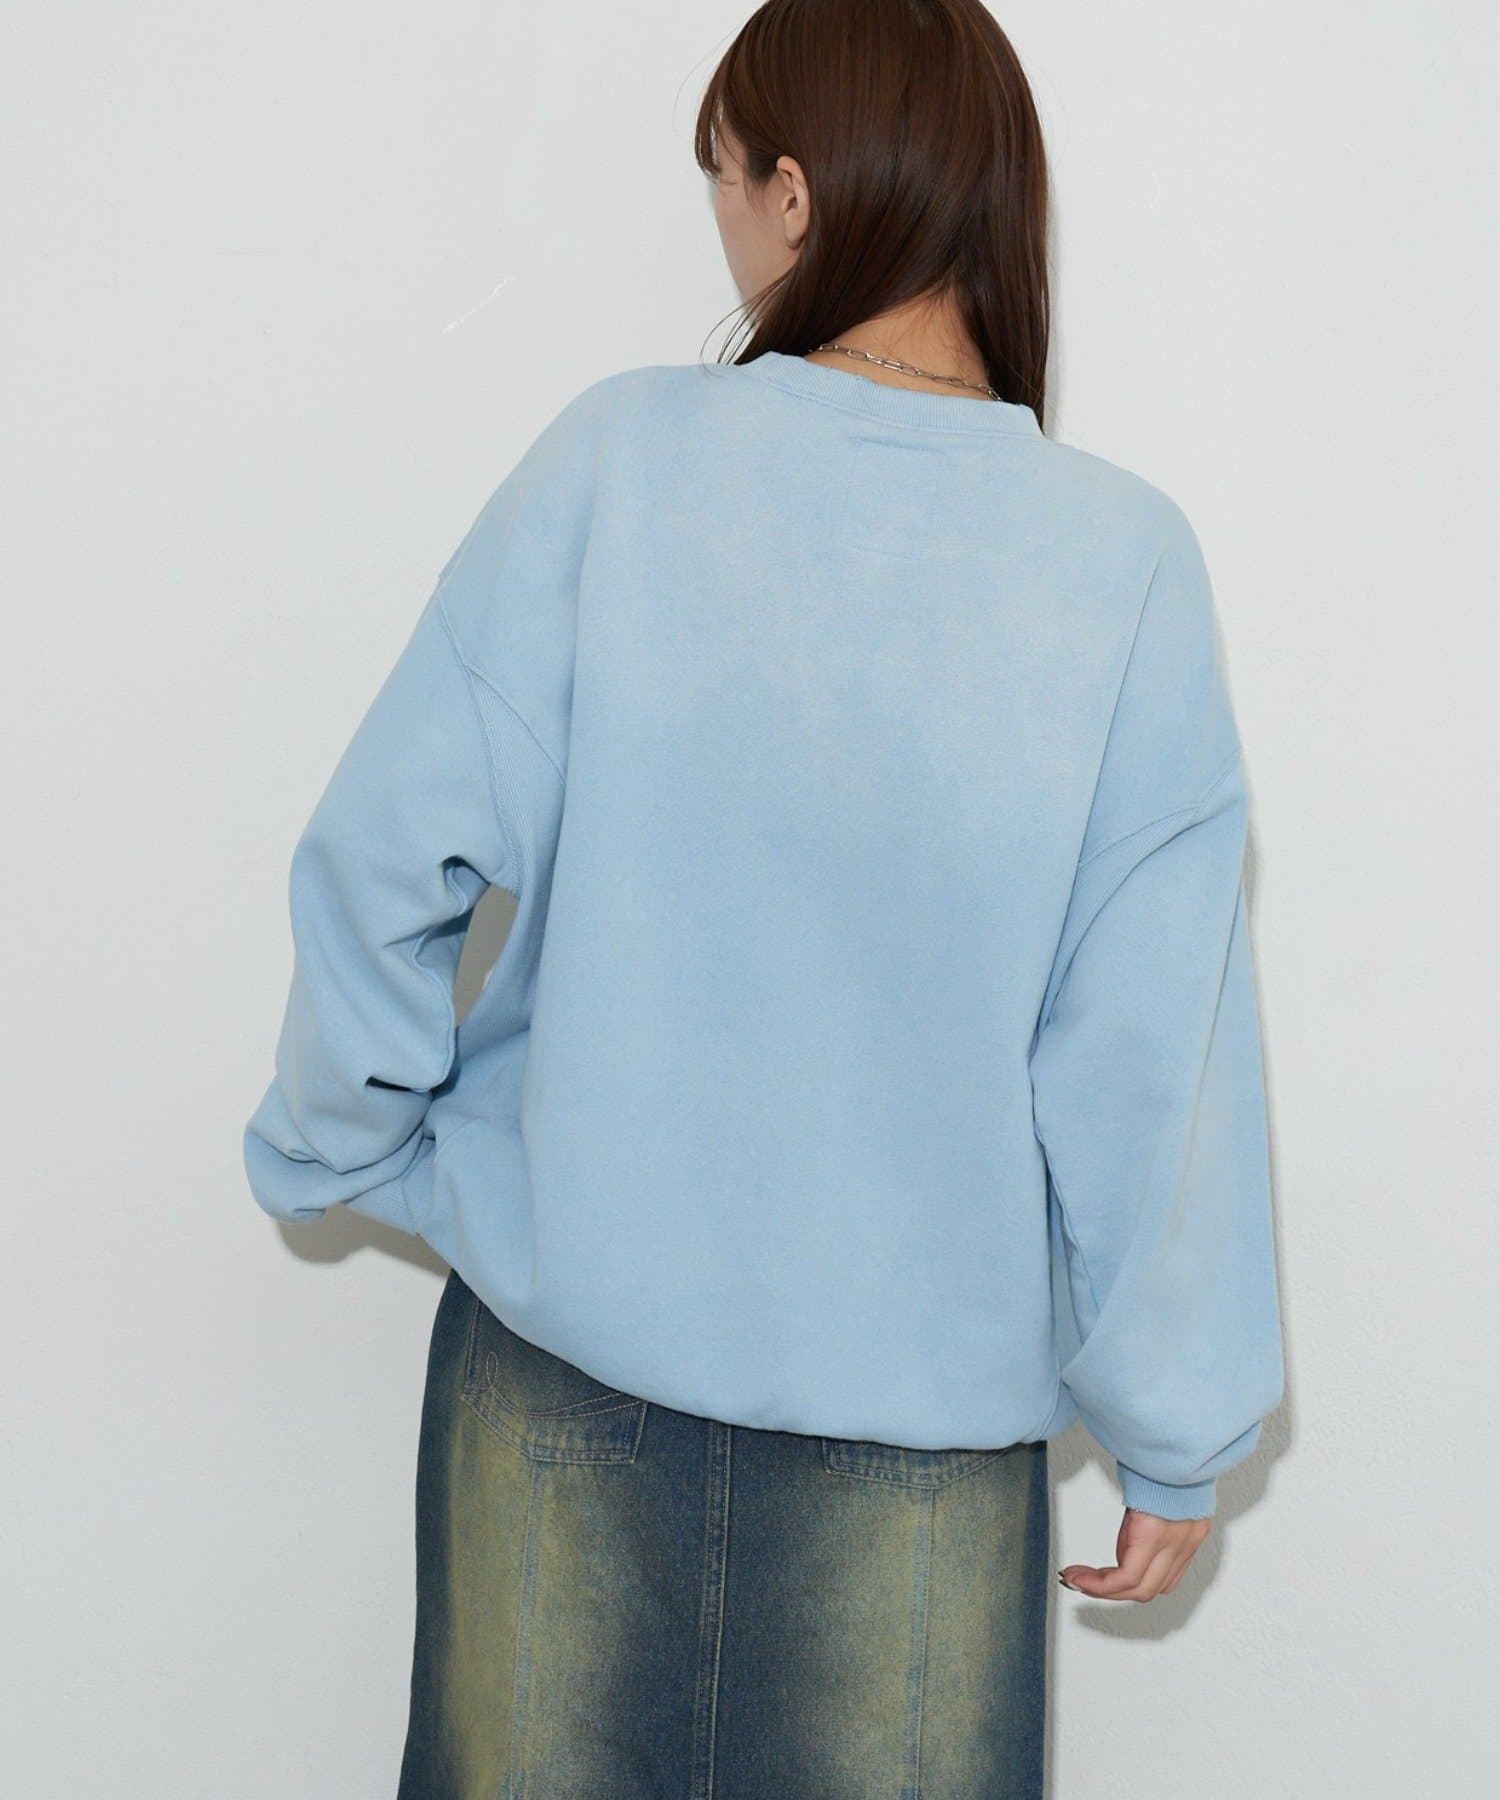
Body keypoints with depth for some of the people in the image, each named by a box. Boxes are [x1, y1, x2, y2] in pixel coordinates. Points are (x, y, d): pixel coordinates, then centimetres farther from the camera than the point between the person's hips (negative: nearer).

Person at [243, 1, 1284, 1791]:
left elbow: (385, 863, -10)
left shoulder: (619, 455, -12)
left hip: (558, 1326, 1)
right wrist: (1176, 1428, 1)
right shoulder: (1126, 561, -11)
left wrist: (337, 1143, 7)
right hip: (925, 1380, 0)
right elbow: (1156, 1050, -10)